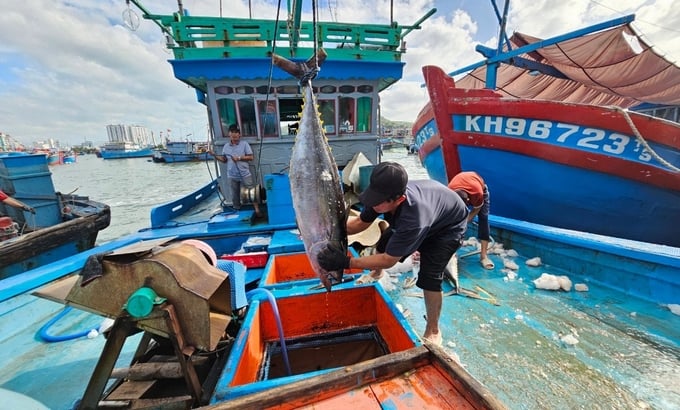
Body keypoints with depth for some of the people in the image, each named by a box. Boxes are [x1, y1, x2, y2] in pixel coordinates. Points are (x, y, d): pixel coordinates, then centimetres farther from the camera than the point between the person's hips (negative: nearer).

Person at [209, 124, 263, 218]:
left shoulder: (244, 144, -2)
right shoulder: (226, 146, 8)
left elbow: (251, 157, -6)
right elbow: (224, 160, 10)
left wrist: (239, 158, -16)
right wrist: (214, 155, -3)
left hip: (245, 174, -3)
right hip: (232, 175, 3)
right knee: (235, 194, 13)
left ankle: (257, 210, 8)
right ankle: (237, 211, 26)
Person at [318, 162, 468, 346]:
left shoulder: (414, 219, -48)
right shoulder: (383, 196, -29)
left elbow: (388, 260, -37)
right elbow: (360, 222, -13)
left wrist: (345, 262, -41)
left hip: (449, 226, -6)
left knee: (429, 276, -18)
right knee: (383, 244, 5)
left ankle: (433, 331, 8)